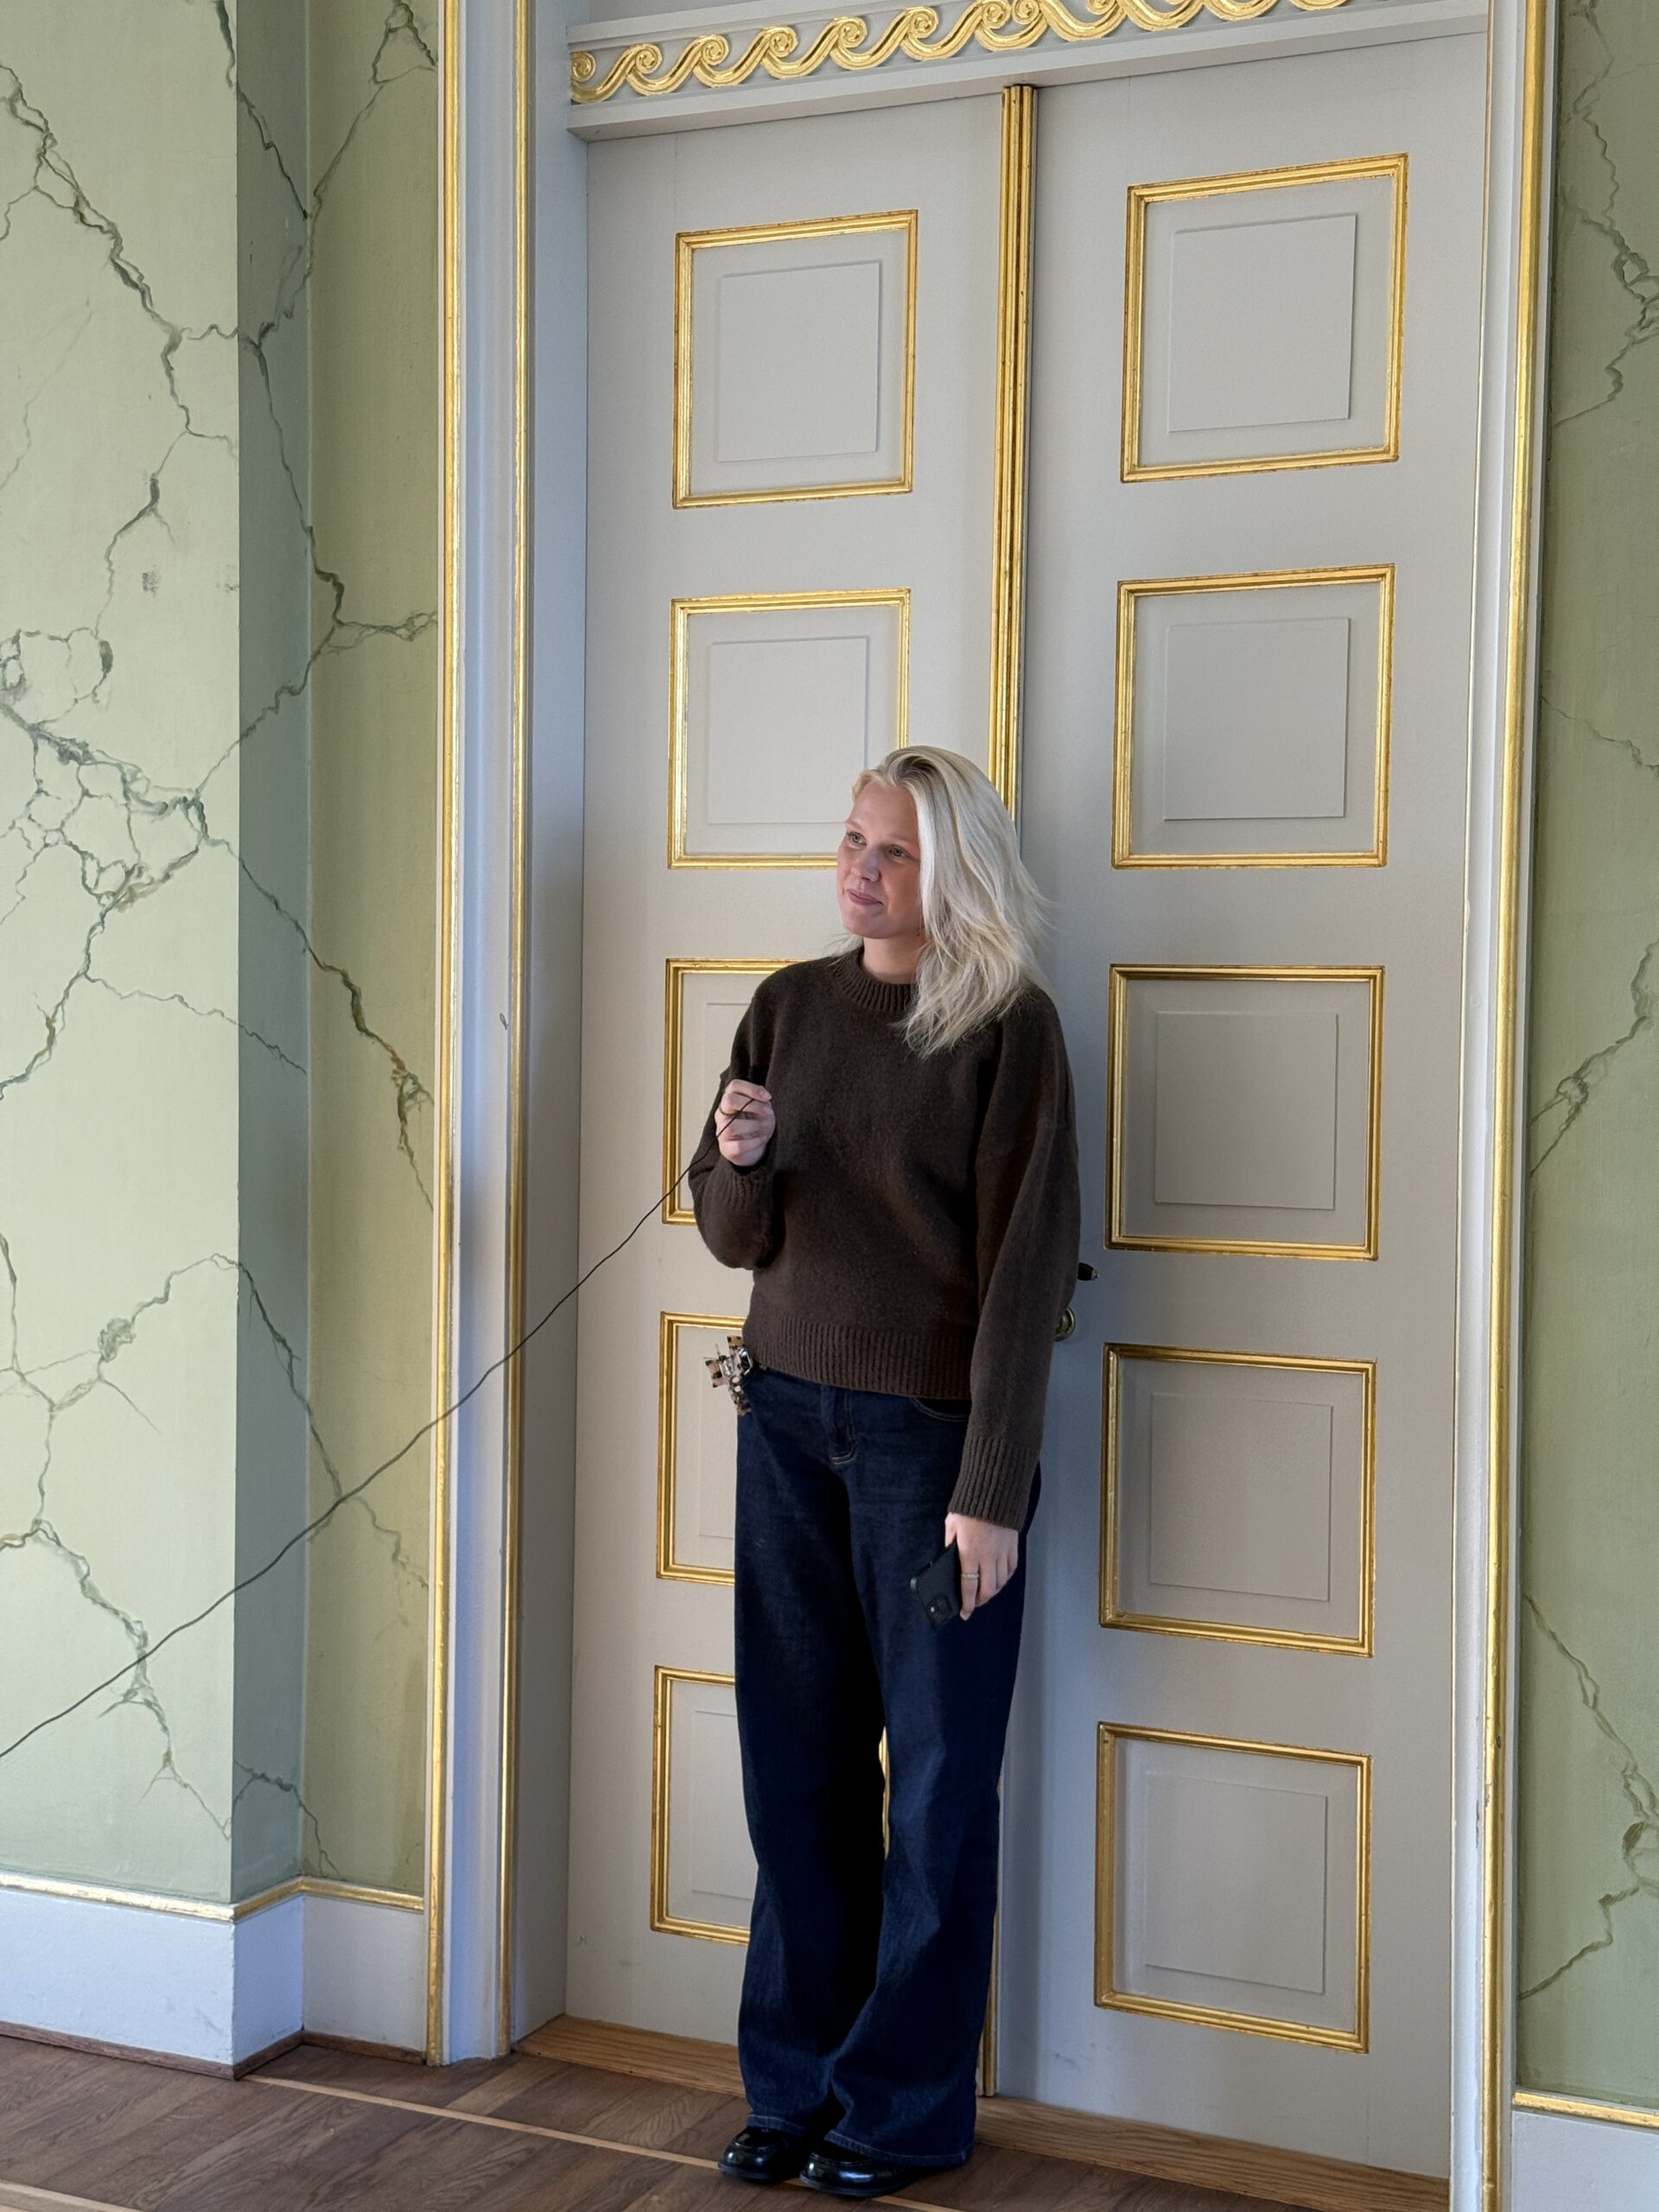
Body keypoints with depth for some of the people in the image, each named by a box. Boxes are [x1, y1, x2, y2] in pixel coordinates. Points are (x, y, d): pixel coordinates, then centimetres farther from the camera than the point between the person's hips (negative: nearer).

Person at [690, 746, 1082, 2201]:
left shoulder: (1008, 1027, -8)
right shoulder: (792, 1004, 7)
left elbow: (1025, 1264, -12)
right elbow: (738, 1238, 10)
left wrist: (991, 1488, -16)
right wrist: (736, 1161, -13)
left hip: (934, 1427, -4)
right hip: (791, 1414, 5)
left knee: (936, 1778, 6)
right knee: (798, 1764, 10)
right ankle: (795, 2086, 24)